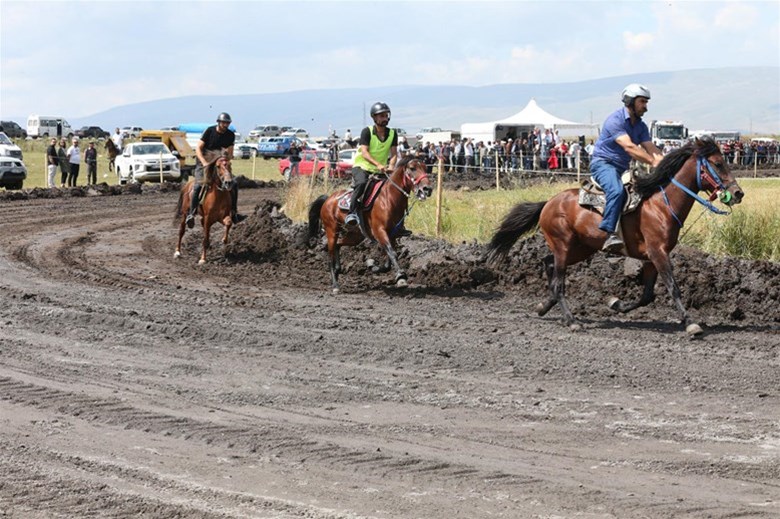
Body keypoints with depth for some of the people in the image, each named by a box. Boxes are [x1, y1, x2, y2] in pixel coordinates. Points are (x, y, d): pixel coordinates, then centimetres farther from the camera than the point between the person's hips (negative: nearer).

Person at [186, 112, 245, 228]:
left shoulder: (230, 135, 0)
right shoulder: (209, 131, -11)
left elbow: (230, 154, 3)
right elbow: (198, 148, -13)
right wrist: (205, 163, -24)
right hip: (203, 163, -5)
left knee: (234, 185, -3)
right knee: (198, 185, -25)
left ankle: (233, 213, 8)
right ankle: (191, 213, -20)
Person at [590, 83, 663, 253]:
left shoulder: (640, 126, 12)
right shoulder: (615, 120, -15)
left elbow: (651, 148, 2)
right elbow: (629, 147, -27)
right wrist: (653, 162, -33)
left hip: (623, 168, 9)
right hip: (603, 163, -9)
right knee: (617, 190, -37)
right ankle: (610, 234, -43)